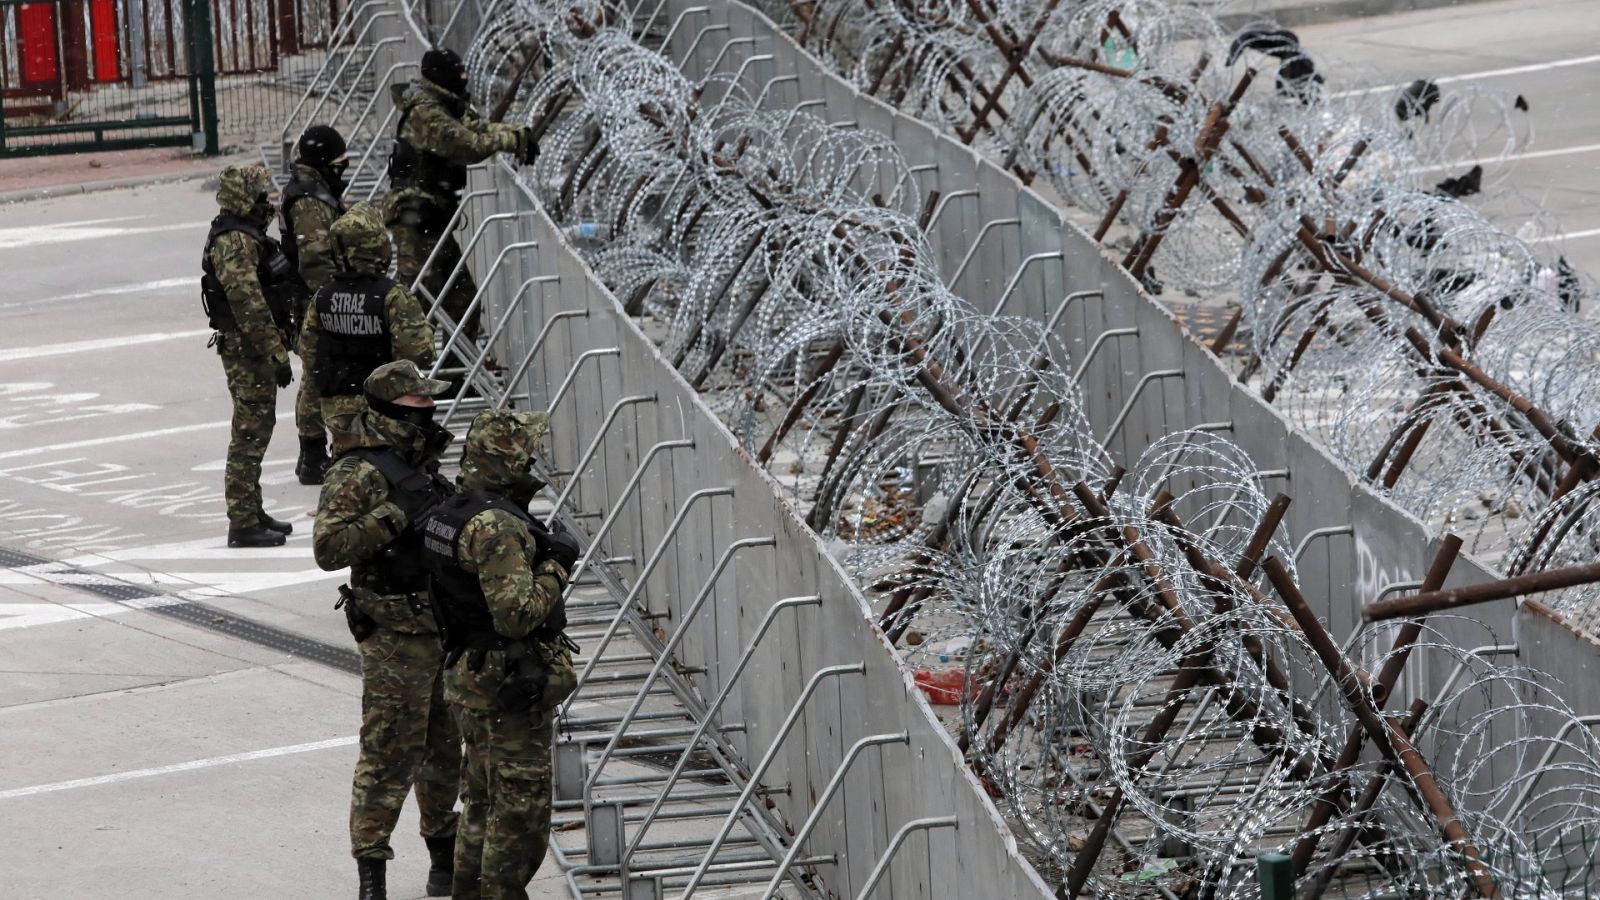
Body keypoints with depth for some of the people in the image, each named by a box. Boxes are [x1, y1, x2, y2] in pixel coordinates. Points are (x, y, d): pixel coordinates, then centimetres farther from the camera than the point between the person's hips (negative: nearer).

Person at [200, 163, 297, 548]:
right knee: (249, 434, -7)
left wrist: (277, 346, 26)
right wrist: (276, 354, -24)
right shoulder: (235, 243, -20)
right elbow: (249, 306, -26)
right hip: (247, 350, -11)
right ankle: (243, 524, -5)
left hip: (255, 348, 11)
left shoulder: (247, 236, 14)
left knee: (257, 429, 17)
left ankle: (252, 513, 26)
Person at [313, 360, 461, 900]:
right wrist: (395, 512, -28)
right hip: (394, 638, -8)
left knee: (444, 752, 17)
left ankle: (445, 855, 30)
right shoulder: (358, 474, -15)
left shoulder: (420, 463, 12)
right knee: (389, 757, -7)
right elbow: (328, 548, -25)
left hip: (442, 629, 8)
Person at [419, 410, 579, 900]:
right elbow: (516, 613, -28)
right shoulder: (497, 526, -23)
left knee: (483, 803, 19)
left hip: (470, 679, 10)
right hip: (511, 690, -10)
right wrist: (555, 564, -17)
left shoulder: (453, 513, 8)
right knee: (520, 808, -2)